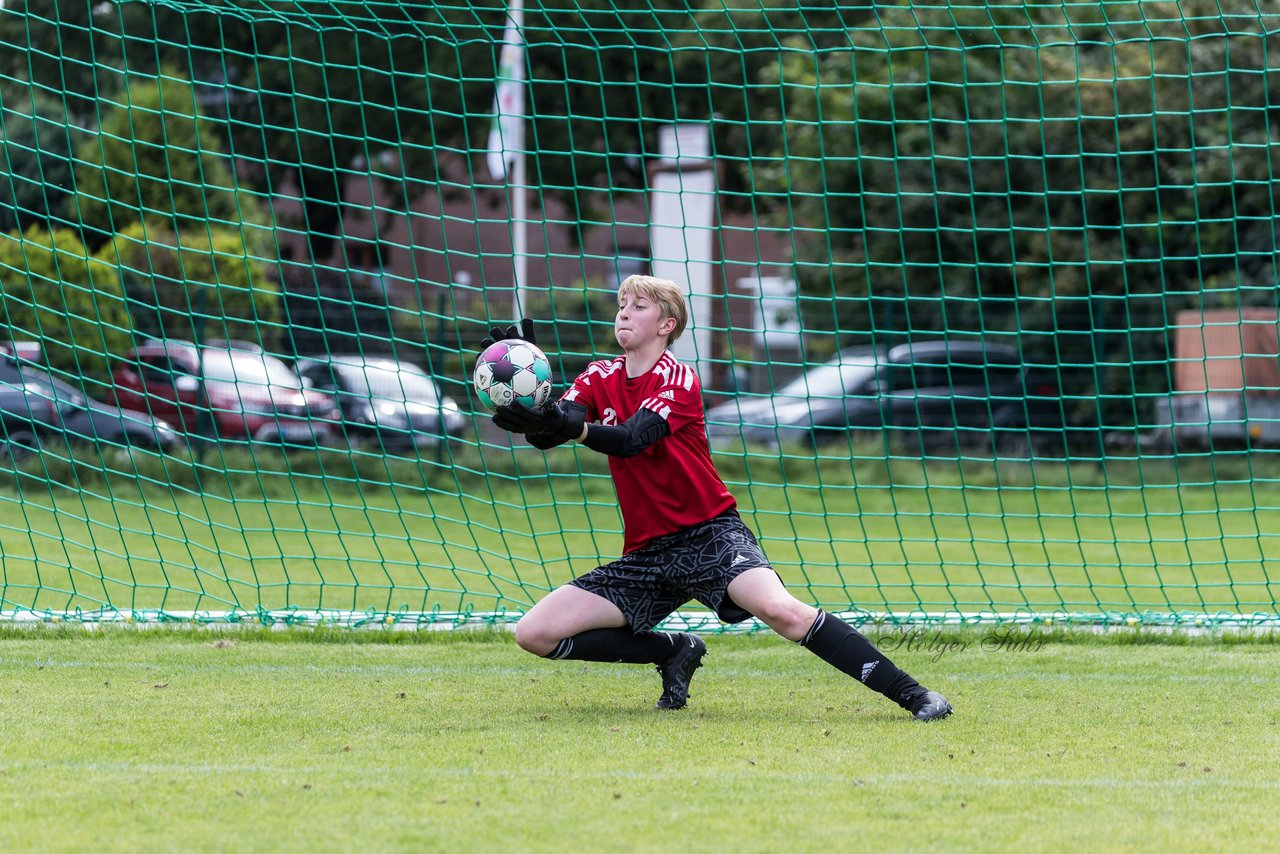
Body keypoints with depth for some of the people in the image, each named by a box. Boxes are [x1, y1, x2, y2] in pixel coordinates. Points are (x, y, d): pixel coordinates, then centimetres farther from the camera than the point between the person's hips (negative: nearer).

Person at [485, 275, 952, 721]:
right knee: (534, 633, -7)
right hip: (647, 553, 6)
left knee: (780, 609, -33)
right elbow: (548, 430, -9)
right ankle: (673, 651, 9)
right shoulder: (601, 378, 8)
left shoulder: (678, 378, -8)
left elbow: (630, 440, -27)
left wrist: (574, 427, -46)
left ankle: (910, 694, -30)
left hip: (710, 535, -6)